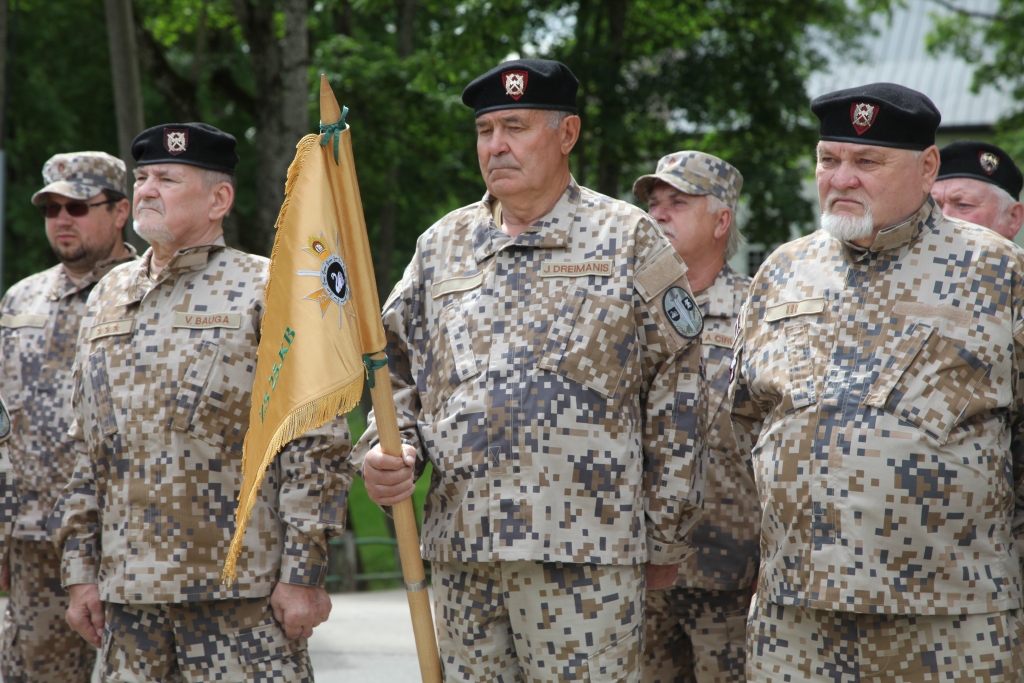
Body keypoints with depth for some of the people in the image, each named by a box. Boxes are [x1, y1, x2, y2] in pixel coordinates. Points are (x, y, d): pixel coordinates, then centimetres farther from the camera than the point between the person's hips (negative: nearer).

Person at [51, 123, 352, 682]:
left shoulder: (268, 292, -2)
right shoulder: (108, 298, 15)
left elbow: (315, 445, -6)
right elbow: (85, 449, 18)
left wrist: (303, 574, -11)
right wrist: (80, 570, 12)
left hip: (242, 594, -5)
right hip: (127, 593, 5)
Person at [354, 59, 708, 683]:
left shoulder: (628, 241, 3)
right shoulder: (443, 245, 15)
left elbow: (675, 399, 2)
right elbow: (399, 373, 20)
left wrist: (665, 539, 1)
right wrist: (387, 451, -1)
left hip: (583, 557, -4)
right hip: (459, 552, 4)